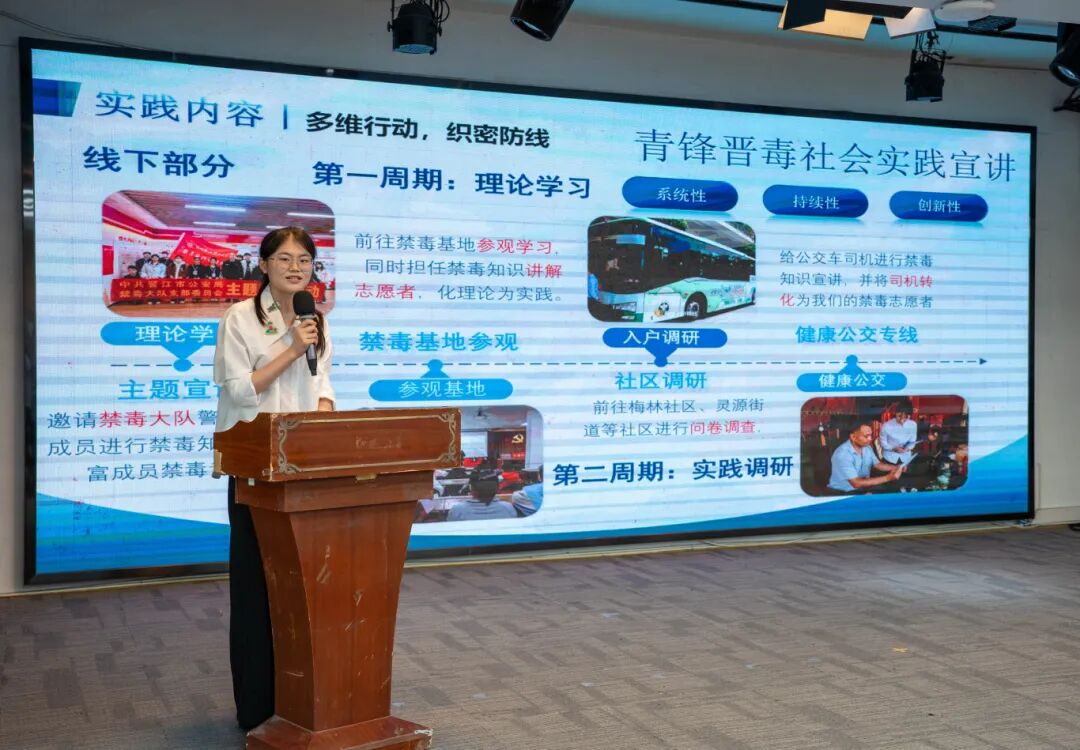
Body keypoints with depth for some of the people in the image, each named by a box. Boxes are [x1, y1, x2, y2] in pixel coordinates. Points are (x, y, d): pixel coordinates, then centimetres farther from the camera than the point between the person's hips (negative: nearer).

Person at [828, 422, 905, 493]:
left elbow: (877, 464, 15)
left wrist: (896, 467, -5)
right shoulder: (842, 454, -27)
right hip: (843, 493, -9)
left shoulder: (867, 448, 1)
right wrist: (887, 478, -32)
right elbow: (856, 483, -31)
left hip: (863, 487, 9)